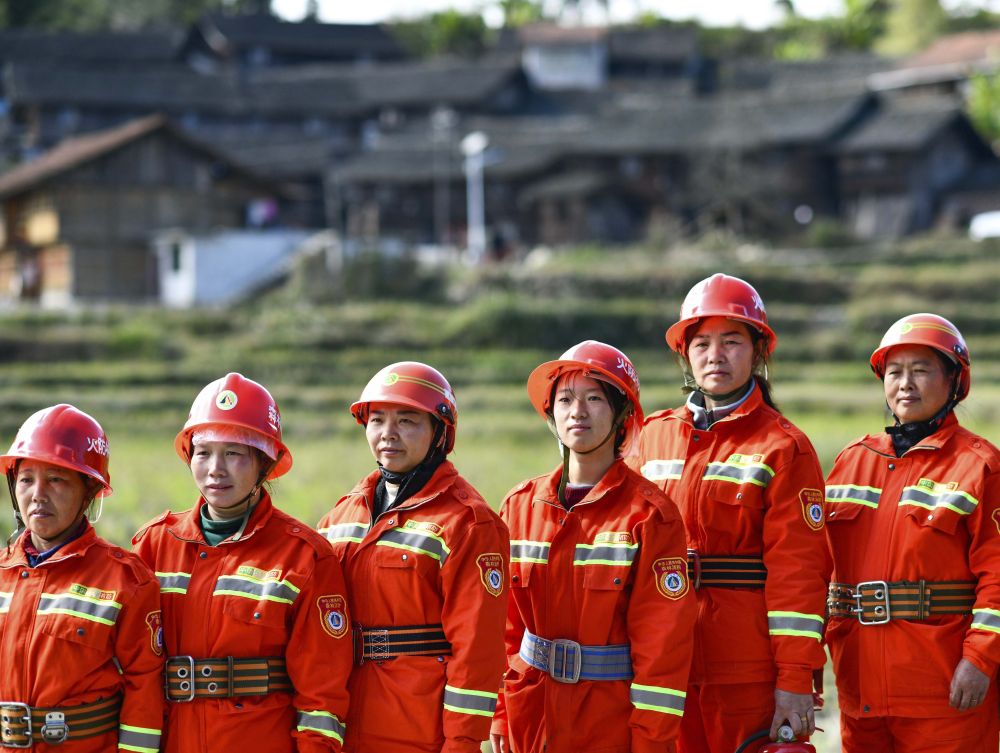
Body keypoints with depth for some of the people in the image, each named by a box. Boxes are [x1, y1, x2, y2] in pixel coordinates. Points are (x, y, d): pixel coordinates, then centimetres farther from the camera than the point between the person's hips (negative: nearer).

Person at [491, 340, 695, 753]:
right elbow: (504, 623, 9)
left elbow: (662, 640, -9)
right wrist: (500, 717, 4)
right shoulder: (520, 505, 6)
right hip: (530, 719, 3)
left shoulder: (649, 515, -7)